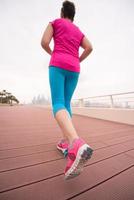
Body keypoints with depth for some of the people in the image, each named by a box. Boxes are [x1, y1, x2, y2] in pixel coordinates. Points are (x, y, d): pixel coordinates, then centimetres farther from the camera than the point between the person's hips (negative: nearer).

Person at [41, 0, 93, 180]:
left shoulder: (55, 22, 21)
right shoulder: (79, 31, 32)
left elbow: (44, 42, 5)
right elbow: (89, 48, 14)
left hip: (58, 65, -4)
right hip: (74, 69, 5)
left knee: (58, 105, -19)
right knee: (66, 104, 7)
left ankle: (76, 145, -43)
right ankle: (66, 142, 2)